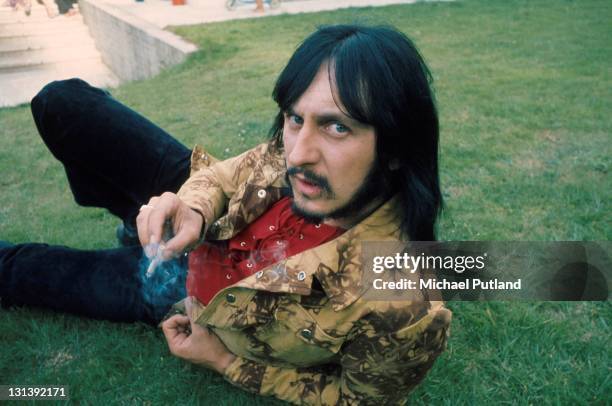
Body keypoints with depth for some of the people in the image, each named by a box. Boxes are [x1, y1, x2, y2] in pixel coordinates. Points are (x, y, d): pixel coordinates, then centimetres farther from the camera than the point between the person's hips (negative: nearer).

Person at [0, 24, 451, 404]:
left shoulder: (402, 312, -39)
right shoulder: (302, 147, -25)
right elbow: (227, 173, -6)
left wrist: (224, 361, -15)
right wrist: (194, 211, -29)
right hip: (202, 231, 4)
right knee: (63, 104, 3)